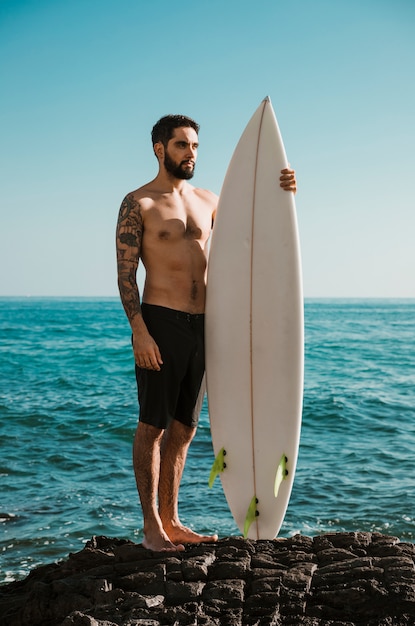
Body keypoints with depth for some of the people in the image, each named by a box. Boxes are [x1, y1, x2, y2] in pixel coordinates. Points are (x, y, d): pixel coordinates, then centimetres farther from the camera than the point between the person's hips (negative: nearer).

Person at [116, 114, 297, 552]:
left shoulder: (208, 201, 15)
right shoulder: (138, 204, -2)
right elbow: (125, 273, -8)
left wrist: (280, 193, -2)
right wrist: (139, 331, -17)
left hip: (201, 324, 6)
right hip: (160, 321, -6)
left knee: (184, 427, 10)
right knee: (152, 425, -1)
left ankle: (171, 521, 20)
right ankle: (151, 526, 7)